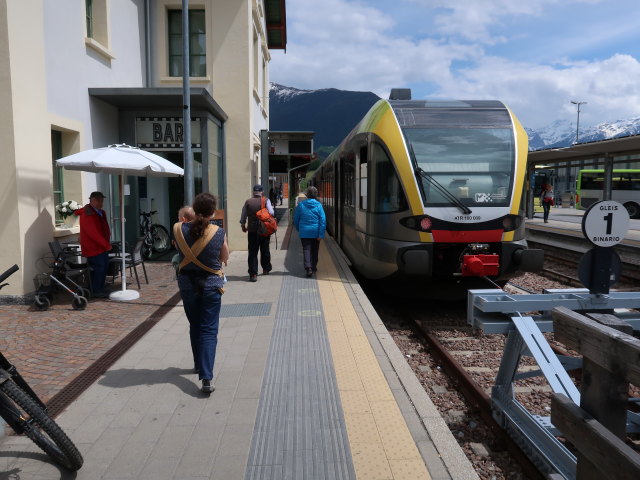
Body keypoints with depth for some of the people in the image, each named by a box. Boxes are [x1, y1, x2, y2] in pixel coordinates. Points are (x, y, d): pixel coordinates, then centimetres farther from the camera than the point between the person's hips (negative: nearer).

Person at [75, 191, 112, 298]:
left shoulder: (101, 212, 10)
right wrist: (106, 244, -20)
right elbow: (93, 233, -23)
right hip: (94, 248, -9)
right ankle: (96, 291, 5)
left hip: (103, 246, 9)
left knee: (104, 266, 14)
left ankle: (101, 288, 26)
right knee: (98, 269, -6)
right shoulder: (87, 215, -18)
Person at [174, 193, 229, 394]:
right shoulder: (219, 233, -14)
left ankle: (199, 364, 38)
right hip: (211, 284, -2)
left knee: (194, 326, 21)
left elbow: (181, 254, 6)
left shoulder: (180, 229, -10)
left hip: (187, 283, 3)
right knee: (209, 330, 0)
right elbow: (225, 258, -1)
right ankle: (206, 378, -9)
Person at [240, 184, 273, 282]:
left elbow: (243, 216, 4)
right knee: (265, 250, 17)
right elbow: (271, 213, -13)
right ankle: (266, 269, 31)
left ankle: (253, 274, -7)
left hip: (252, 230, 0)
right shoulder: (266, 201, -4)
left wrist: (243, 226, 19)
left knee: (252, 252, 1)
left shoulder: (248, 202, 0)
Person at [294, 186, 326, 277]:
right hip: (315, 232, 1)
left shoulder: (301, 205, -3)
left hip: (304, 232, 0)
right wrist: (321, 234, -9)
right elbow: (323, 220, -11)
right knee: (314, 250, 16)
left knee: (306, 249, 1)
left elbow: (296, 219, 4)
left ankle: (308, 267, -18)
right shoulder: (318, 205, -6)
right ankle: (313, 267, 27)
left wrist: (299, 229, 19)